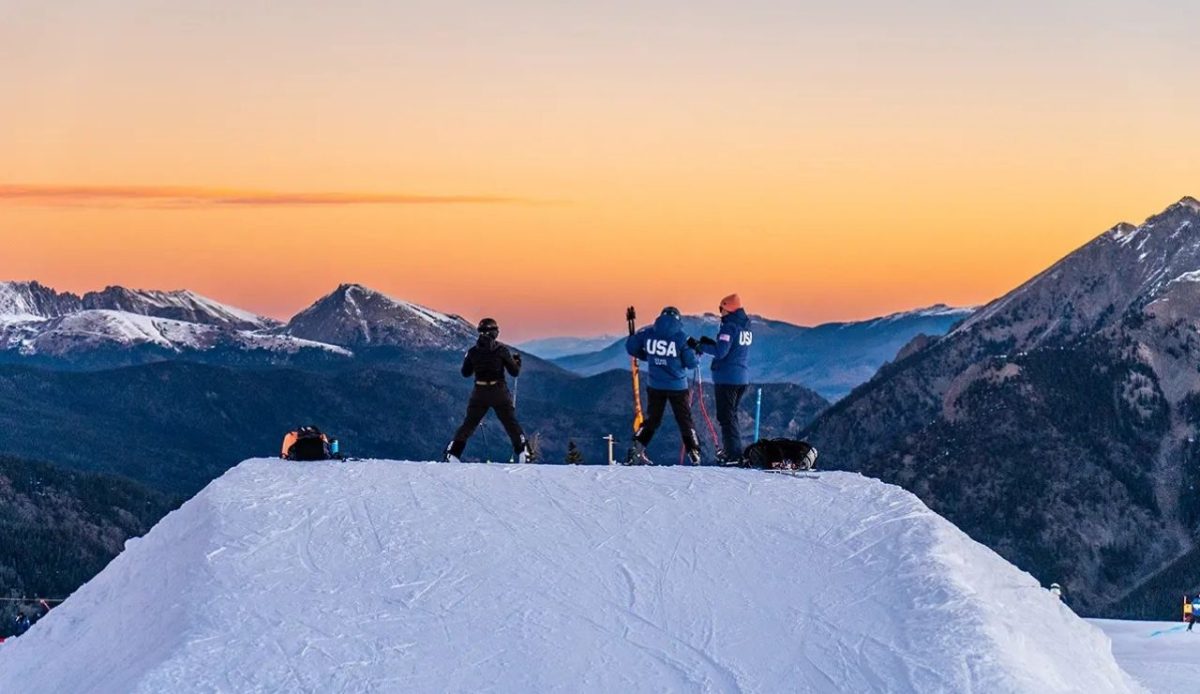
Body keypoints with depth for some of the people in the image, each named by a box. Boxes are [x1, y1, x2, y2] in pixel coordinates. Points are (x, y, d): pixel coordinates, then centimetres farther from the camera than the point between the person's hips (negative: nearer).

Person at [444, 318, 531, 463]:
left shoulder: (473, 351, -3)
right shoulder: (502, 350, -8)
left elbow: (465, 373, 9)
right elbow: (514, 372, -4)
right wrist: (517, 361, 16)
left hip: (480, 393, 2)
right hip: (500, 392, -2)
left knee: (468, 424, 11)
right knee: (511, 424, 12)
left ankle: (453, 453, 3)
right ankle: (523, 453, 8)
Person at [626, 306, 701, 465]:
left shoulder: (648, 332, -4)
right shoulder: (681, 337, -12)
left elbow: (631, 346, 2)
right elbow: (691, 363, -9)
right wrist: (693, 354, 14)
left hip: (655, 385, 2)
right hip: (677, 385, -2)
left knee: (652, 419, 15)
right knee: (684, 420, 11)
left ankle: (637, 449, 2)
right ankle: (694, 453, 8)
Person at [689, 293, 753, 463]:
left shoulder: (730, 326, -14)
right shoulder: (746, 327, 13)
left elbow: (720, 352, -22)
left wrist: (699, 346, -13)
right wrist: (711, 343, 14)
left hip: (727, 377, -9)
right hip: (743, 378, 9)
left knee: (726, 416, -6)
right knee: (731, 414, 19)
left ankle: (733, 453, -11)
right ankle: (730, 449, 21)